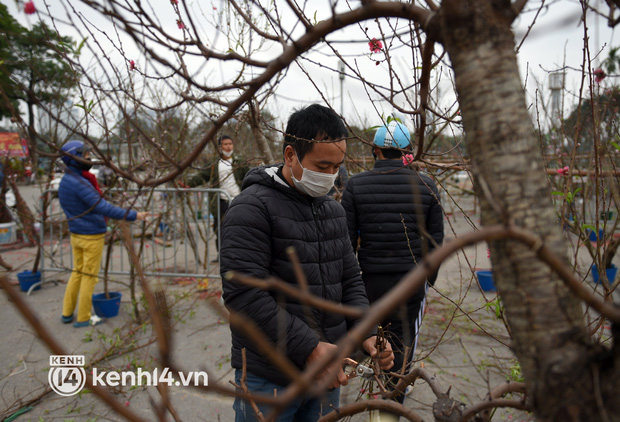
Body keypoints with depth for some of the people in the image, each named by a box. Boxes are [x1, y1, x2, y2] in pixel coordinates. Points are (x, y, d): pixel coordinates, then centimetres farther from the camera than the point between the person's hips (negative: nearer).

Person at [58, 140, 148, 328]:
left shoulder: (65, 182, 8)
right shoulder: (79, 184, -23)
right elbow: (102, 207, -27)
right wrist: (133, 215, -27)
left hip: (76, 235, 9)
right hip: (92, 236, -9)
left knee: (77, 272, 19)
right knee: (89, 276, 3)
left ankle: (67, 313, 28)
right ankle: (83, 318, 13)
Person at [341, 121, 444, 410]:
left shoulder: (356, 185, -6)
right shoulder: (426, 186, -2)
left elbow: (347, 240, -5)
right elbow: (435, 239, 2)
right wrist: (429, 277, 15)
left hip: (369, 278, 0)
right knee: (402, 347, 12)